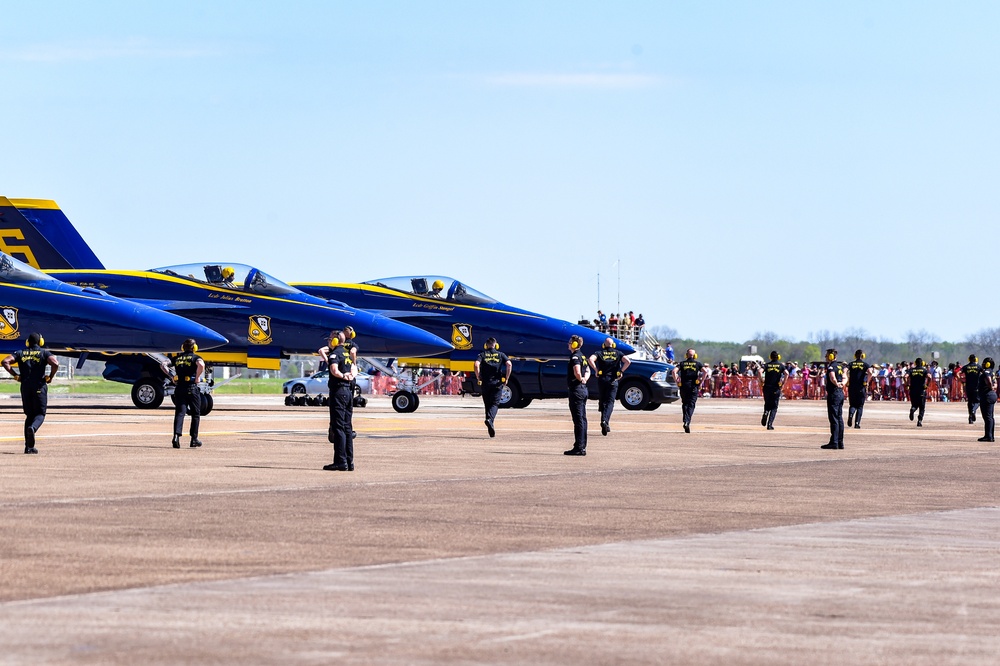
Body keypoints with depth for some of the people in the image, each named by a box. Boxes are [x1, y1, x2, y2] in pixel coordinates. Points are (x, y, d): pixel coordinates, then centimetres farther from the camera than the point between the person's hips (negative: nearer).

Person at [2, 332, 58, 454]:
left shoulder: (20, 353, 13)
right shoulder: (45, 353, 4)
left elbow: (5, 362, -1)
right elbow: (55, 364, -15)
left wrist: (15, 375, 5)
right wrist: (50, 377, 0)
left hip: (25, 387, 3)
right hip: (39, 387, -3)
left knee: (29, 415, 13)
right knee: (40, 414, 5)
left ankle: (29, 446, 5)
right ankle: (33, 428, -31)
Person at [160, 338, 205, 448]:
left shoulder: (178, 358, 12)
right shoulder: (195, 357, -2)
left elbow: (163, 364, 14)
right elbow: (201, 365, -25)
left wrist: (171, 376, 15)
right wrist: (197, 377, -11)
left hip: (179, 388, 3)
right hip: (192, 388, -3)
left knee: (179, 413, -1)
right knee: (195, 414, 10)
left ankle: (176, 436, -21)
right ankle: (194, 439, 12)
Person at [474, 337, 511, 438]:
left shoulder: (482, 355, 7)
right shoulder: (501, 355, 8)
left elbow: (476, 365, -11)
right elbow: (509, 364, -8)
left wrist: (478, 378, -1)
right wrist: (507, 378, 1)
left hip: (485, 383, 1)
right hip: (497, 383, -1)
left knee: (487, 404, 11)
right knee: (495, 404, -1)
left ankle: (490, 429, 10)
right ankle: (489, 419, -31)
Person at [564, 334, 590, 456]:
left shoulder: (575, 357, -14)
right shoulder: (582, 356, 16)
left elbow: (577, 372, -30)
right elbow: (588, 370, 27)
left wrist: (580, 379, -11)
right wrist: (585, 379, 9)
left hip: (576, 390, -10)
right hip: (583, 389, 10)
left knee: (578, 420, -8)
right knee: (582, 419, 12)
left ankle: (579, 448, -8)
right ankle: (582, 447, 16)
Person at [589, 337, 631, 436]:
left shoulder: (599, 353, 6)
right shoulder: (618, 353, 8)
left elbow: (590, 359, -13)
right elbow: (628, 361, -7)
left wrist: (596, 369, -2)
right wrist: (621, 371, 2)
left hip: (602, 379, 1)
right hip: (613, 380, -1)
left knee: (602, 401, 13)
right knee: (610, 402, -4)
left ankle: (605, 422, 13)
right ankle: (605, 420, -25)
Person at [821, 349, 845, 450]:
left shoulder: (831, 366, -13)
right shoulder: (840, 365, 15)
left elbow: (832, 378, -31)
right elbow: (844, 378, 20)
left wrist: (837, 384, -13)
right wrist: (842, 383, 1)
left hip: (833, 394, -9)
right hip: (841, 394, 9)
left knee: (834, 419, -8)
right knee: (839, 418, 12)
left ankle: (834, 442, -10)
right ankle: (840, 442, 15)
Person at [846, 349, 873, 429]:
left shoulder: (851, 364, 7)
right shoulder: (865, 364, 1)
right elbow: (870, 372, -17)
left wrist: (847, 380, -2)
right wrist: (867, 381, -6)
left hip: (851, 387, 2)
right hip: (861, 387, -2)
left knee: (852, 404, 13)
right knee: (860, 406, 8)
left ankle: (851, 414, -19)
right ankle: (857, 423, 1)